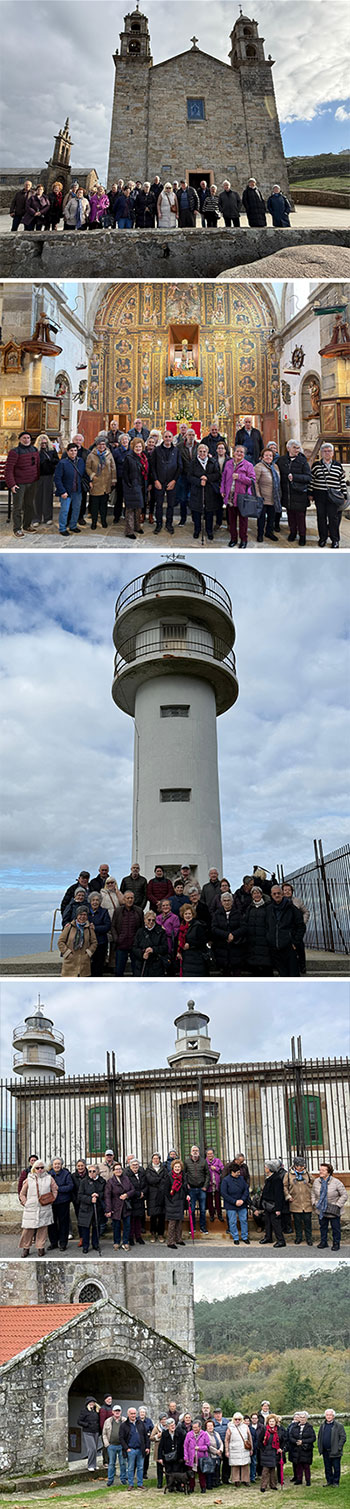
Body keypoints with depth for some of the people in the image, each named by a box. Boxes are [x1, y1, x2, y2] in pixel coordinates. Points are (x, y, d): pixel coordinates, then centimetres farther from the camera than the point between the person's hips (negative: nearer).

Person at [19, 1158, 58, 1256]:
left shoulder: (49, 1178, 5)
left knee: (42, 1228, 3)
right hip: (31, 1208, 0)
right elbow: (22, 1194, 10)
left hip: (45, 1209, 0)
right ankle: (25, 1248, 14)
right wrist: (25, 1203, 1)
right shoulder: (29, 1179, 4)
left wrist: (51, 1201, 3)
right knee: (28, 1228, -1)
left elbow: (55, 1190, 11)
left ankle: (40, 1247, 16)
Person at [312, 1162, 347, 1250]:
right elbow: (314, 1193, 15)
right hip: (321, 1211, 4)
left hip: (333, 1212, -4)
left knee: (335, 1228, 7)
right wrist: (314, 1202, 2)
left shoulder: (336, 1182, -16)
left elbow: (344, 1195, -9)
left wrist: (337, 1205, -15)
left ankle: (336, 1243, 23)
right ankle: (323, 1241, 33)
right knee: (323, 1227, 16)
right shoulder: (316, 1181, -1)